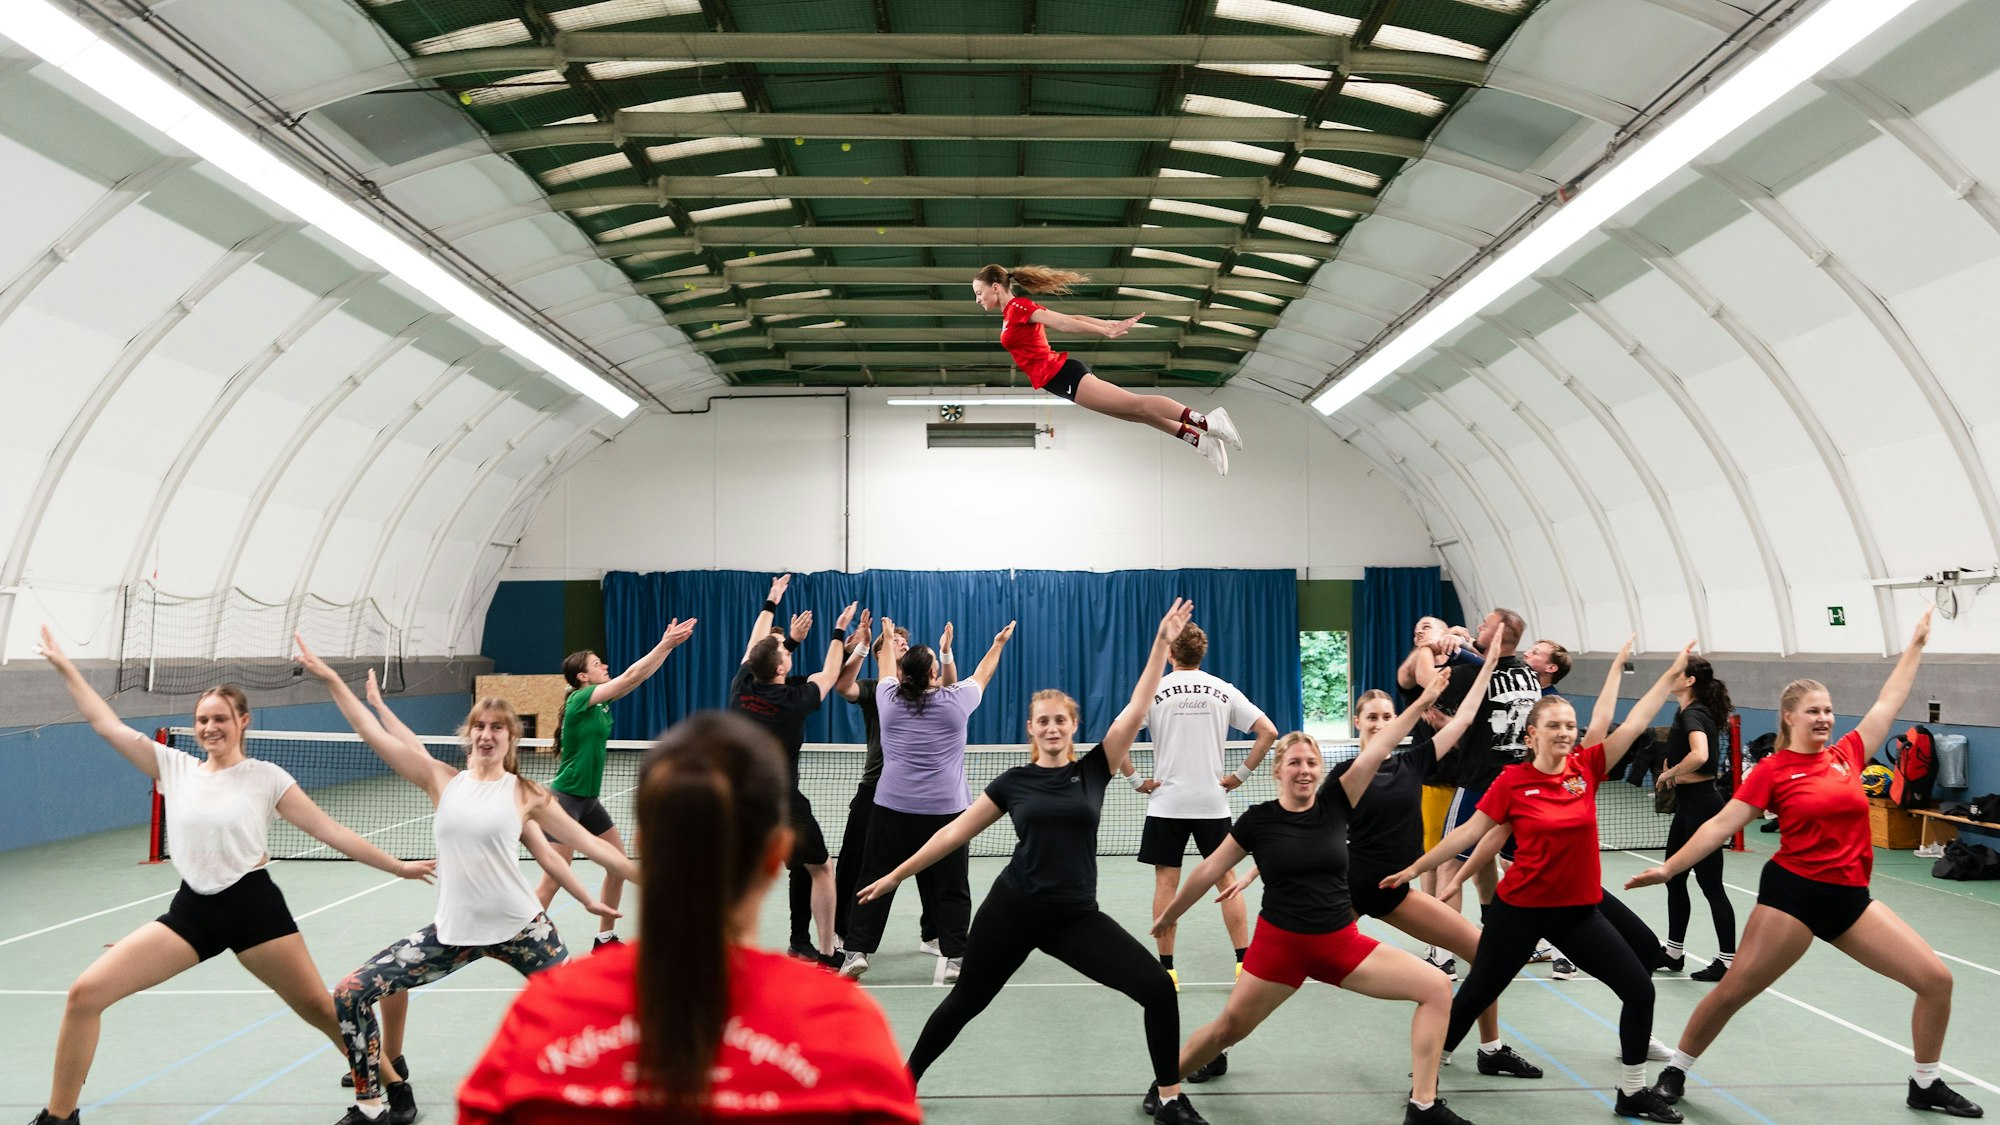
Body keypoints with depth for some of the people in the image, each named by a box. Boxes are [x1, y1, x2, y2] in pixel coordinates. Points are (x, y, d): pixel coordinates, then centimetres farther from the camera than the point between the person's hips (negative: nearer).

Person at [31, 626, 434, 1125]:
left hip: (254, 905, -3)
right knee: (85, 994, -7)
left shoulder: (266, 777, -2)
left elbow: (329, 830, -1)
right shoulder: (175, 767, 6)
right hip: (192, 910, 3)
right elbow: (105, 722, 8)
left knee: (319, 1008, -1)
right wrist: (65, 667, 8)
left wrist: (396, 866, -2)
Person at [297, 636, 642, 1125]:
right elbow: (375, 734, -2)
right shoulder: (443, 781, 2)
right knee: (350, 993, -2)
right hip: (453, 932, 2)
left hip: (520, 928, -2)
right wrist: (331, 678, -5)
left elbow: (590, 843, -1)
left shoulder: (525, 793, -3)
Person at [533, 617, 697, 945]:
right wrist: (665, 645, -19)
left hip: (588, 800, 9)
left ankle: (605, 939, 21)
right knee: (554, 878, -8)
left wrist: (668, 644, -1)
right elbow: (630, 676, -21)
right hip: (565, 798, -9)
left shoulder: (602, 701, 6)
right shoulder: (580, 700, -15)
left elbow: (640, 676, 6)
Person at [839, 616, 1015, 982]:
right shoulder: (955, 702, -2)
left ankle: (857, 951, 5)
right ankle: (955, 958, 6)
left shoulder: (888, 698, 1)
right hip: (945, 810, -1)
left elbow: (888, 672, 24)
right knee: (950, 888, 5)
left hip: (892, 808, 1)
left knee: (875, 880, 6)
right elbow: (980, 676, 17)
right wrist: (998, 644, 35)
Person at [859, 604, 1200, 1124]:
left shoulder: (1094, 769, 0)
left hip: (1076, 915, 1)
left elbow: (1136, 710, -9)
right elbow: (955, 832, 5)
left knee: (1158, 988, -10)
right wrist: (896, 875, 6)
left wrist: (1162, 642, -15)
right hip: (1012, 909, 0)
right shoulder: (1013, 782, 0)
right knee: (965, 1001, 13)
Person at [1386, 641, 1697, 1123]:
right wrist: (1414, 868, -6)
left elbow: (1634, 723, -5)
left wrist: (1671, 674, -8)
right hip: (1520, 908, -3)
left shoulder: (1587, 767, -3)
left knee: (1639, 988, 0)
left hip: (1579, 910, 4)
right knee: (1476, 994, 7)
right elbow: (1469, 832, -7)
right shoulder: (1512, 781, -12)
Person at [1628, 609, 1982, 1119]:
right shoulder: (1772, 770, -7)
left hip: (1851, 898, 5)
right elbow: (1722, 824, -8)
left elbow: (1888, 702, 17)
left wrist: (1916, 643, 22)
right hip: (1793, 891, -5)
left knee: (1936, 978, 1)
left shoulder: (1847, 754, 7)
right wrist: (1668, 868, -13)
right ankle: (1676, 1071, 16)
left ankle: (1925, 1084, 21)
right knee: (1732, 990, -3)